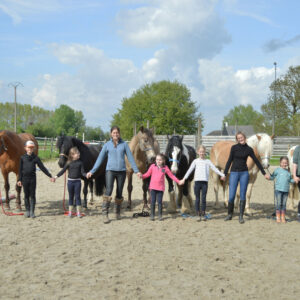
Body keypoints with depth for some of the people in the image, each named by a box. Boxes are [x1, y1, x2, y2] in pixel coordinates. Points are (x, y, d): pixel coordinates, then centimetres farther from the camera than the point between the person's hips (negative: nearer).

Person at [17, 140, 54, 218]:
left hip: (32, 178, -1)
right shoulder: (23, 158, 1)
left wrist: (50, 176, -4)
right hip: (25, 178, 1)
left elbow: (42, 168, 0)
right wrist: (19, 180, 2)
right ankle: (27, 211, 17)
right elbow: (20, 169, 5)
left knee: (32, 195, 3)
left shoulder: (36, 158, -1)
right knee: (26, 195, 8)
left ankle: (32, 212, 8)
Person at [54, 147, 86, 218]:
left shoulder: (80, 163, -2)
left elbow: (82, 172, -3)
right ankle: (70, 211, 19)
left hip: (77, 181, 0)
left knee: (77, 196, 2)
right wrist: (56, 176, -11)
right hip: (70, 181, 1)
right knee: (71, 196, 10)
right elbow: (63, 170, -2)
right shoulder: (69, 163, -3)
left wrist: (86, 175, -24)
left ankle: (78, 212, 10)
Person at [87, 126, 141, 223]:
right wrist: (92, 171, 1)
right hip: (110, 170, -1)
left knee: (119, 192, 7)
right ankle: (105, 214, -15)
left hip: (121, 171, 1)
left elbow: (130, 158, 7)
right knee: (109, 190, -16)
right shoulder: (107, 145, 4)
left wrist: (136, 171, 2)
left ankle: (118, 213, 24)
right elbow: (100, 159, 6)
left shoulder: (124, 144, 5)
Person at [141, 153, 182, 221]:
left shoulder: (165, 168, 0)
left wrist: (178, 181, 1)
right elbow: (147, 174, 3)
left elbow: (171, 176, 5)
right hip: (153, 187, 0)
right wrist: (142, 176, -15)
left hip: (160, 187, 0)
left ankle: (160, 215, 13)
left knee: (159, 201, 2)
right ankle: (152, 215, 12)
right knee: (153, 201, 4)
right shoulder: (152, 166, 0)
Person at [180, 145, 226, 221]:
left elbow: (215, 169, 8)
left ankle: (203, 214, 10)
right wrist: (184, 178, -7)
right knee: (197, 199, 3)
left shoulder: (208, 161, 11)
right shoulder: (196, 161, 8)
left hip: (205, 182, 0)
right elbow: (190, 170, 2)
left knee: (203, 199, 1)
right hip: (197, 181, 0)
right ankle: (198, 215, 10)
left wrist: (222, 175, -2)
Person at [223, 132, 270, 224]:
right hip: (234, 173, -1)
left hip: (244, 173, 1)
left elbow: (256, 161, 8)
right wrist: (225, 173, -2)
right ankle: (230, 214, 16)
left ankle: (241, 216, 11)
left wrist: (264, 173, 9)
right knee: (231, 196, -4)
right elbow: (229, 161, 1)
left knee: (242, 196, 2)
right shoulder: (234, 148, -2)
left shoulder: (249, 149, 2)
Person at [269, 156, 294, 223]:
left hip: (286, 190, 4)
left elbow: (290, 180, 19)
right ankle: (278, 218, 6)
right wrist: (268, 177, -18)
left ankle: (283, 218, 14)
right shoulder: (277, 170, 0)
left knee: (284, 204, 7)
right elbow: (272, 177, 1)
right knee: (278, 204, -2)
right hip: (278, 189, -3)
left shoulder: (288, 171, 11)